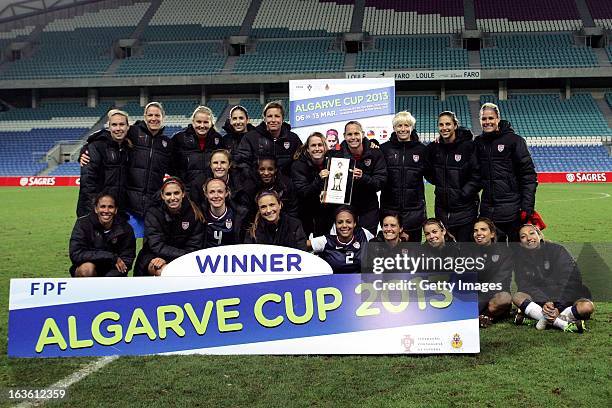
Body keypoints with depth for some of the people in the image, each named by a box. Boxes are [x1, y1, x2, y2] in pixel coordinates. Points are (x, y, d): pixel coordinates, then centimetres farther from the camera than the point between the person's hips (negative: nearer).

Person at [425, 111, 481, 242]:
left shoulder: (468, 146, -9)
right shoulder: (433, 148, 5)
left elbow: (477, 174, -10)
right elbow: (428, 172, 17)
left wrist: (464, 192, -12)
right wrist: (438, 183, 3)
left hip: (465, 209, -4)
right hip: (442, 209, 4)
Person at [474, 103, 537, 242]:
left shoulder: (514, 140, -4)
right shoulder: (478, 142, 9)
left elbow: (528, 175, -7)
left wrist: (527, 207, -13)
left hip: (513, 209, -4)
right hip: (488, 210, 4)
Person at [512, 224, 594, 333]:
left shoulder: (557, 250, -2)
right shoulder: (521, 258, 5)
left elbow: (571, 280, -12)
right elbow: (525, 286, -8)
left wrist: (558, 307, -26)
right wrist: (544, 303, -28)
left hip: (565, 299, -1)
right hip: (538, 301, 1)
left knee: (587, 306, -30)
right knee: (517, 297, -28)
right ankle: (564, 324, -38)